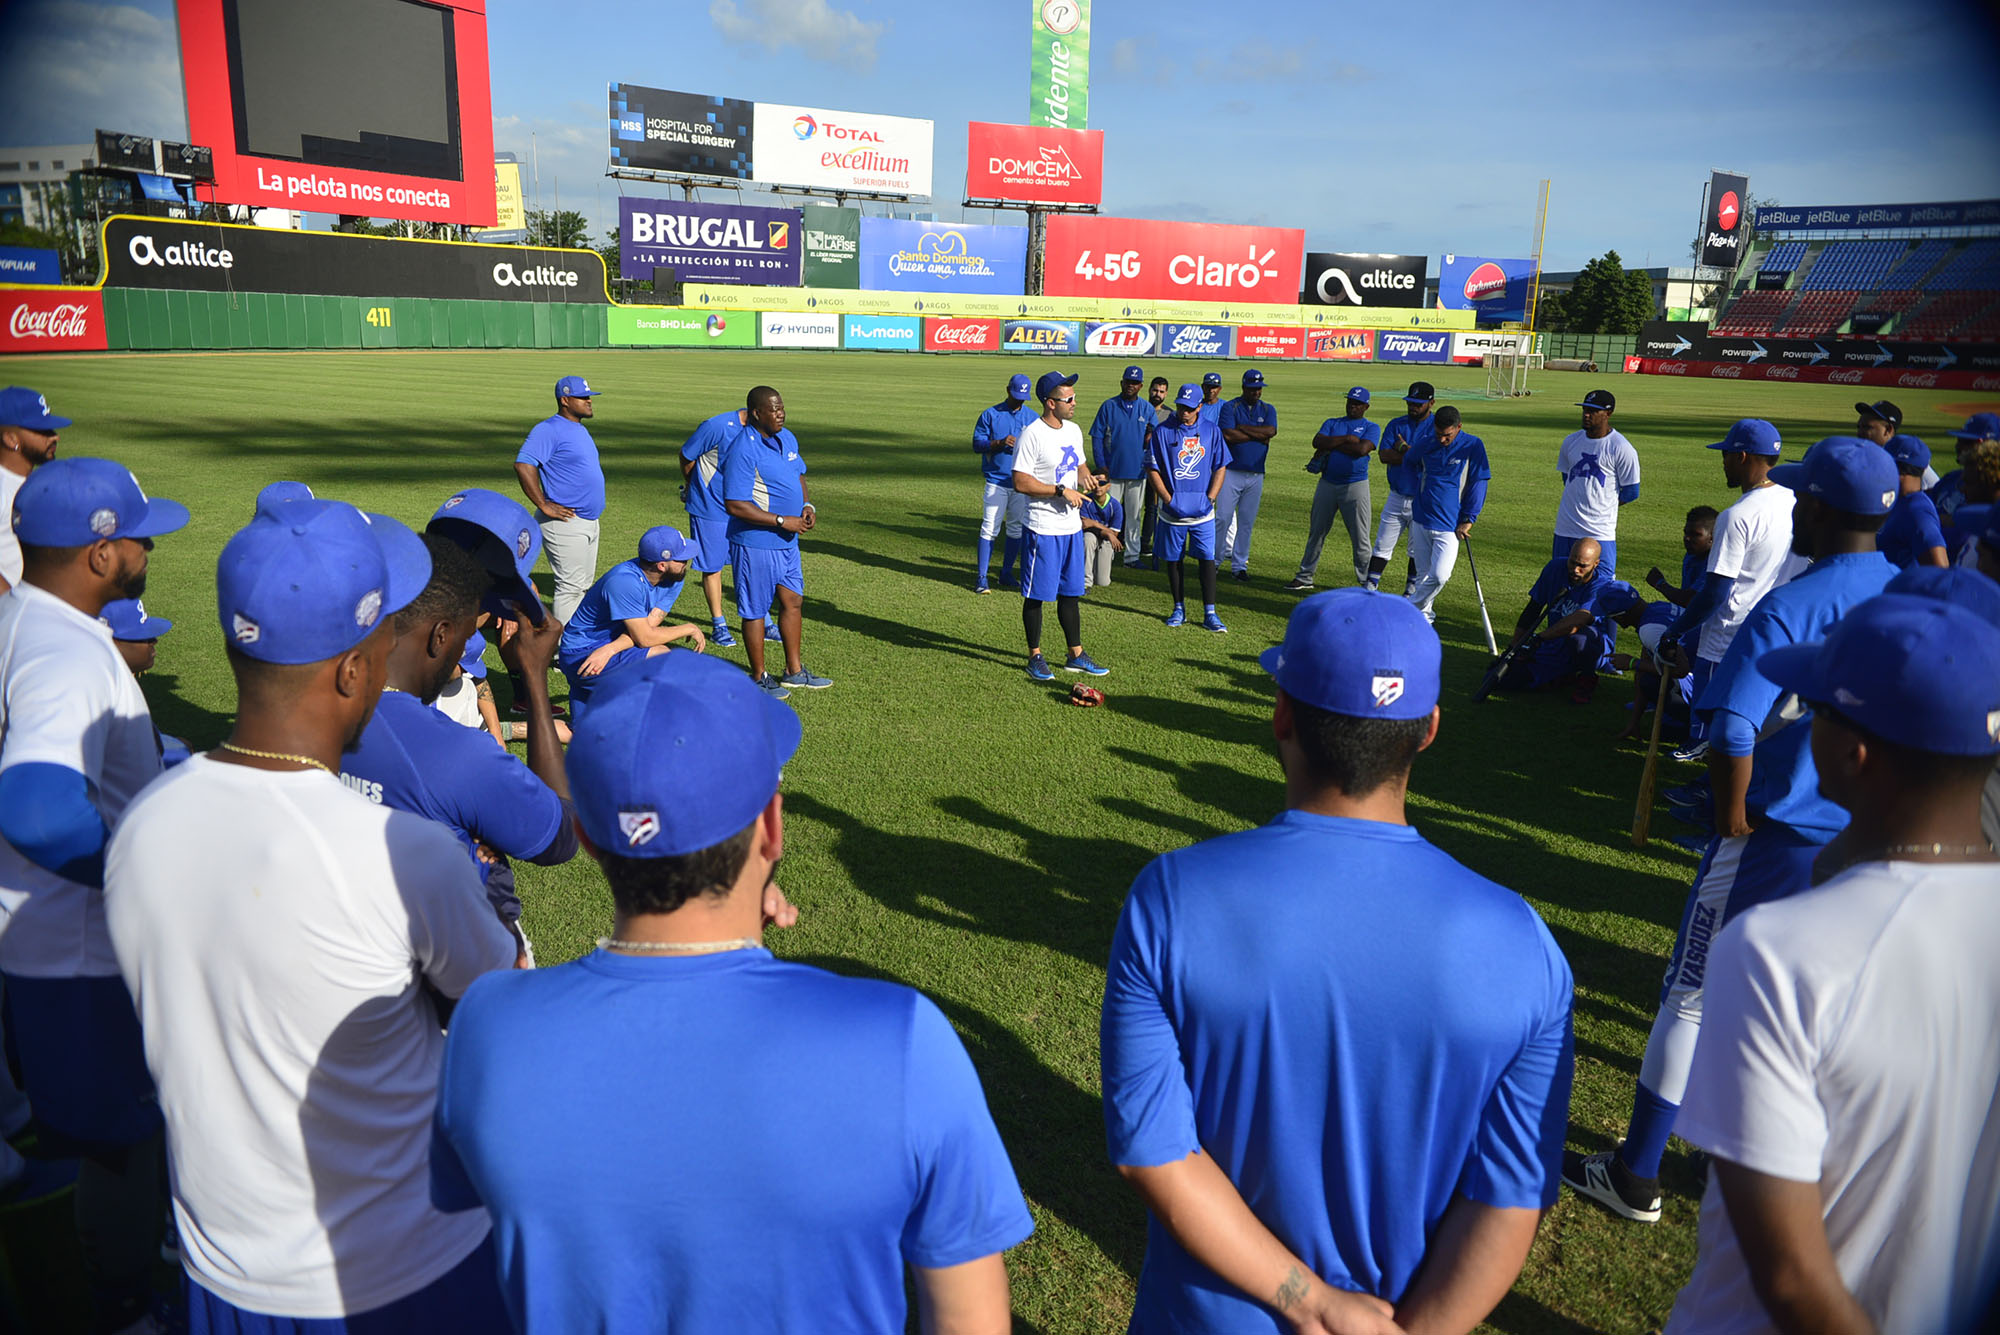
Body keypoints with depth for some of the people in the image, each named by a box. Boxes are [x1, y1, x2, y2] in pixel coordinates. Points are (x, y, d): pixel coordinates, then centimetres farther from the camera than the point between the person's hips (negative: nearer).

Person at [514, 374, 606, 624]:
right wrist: (543, 505, -24)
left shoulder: (581, 430, 16)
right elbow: (523, 465, -25)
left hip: (589, 522, 10)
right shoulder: (549, 429, -14)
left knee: (583, 584, 16)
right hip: (565, 524, -10)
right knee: (571, 585, -7)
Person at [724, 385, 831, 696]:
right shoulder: (743, 450, -20)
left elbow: (799, 475, 23)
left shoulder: (787, 438, 7)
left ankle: (794, 672, 29)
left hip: (787, 542, 9)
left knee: (793, 602, 15)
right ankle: (758, 677, 18)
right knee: (756, 610, 4)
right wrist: (782, 521, -22)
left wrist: (807, 505, 2)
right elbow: (735, 505, -24)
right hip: (755, 544, -9)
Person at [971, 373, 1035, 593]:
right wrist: (1000, 443, -18)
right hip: (996, 481, -3)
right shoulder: (990, 414, 2)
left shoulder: (1032, 417, 11)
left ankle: (1007, 573, 19)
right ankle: (981, 577, -6)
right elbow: (977, 444, -2)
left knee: (1017, 529, 7)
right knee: (989, 528, -9)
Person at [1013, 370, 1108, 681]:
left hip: (1072, 526, 8)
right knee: (1036, 595, 2)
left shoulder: (1073, 430, 10)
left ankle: (1075, 655, 24)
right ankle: (1035, 657, 14)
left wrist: (1086, 478, 1)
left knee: (1071, 593, 15)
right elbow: (1020, 483, -19)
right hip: (1044, 529, -8)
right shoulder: (1032, 434, -15)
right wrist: (1061, 490, -20)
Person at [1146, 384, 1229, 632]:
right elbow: (1152, 469, -1)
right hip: (1173, 510, 0)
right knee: (1174, 560, 7)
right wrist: (1168, 499, -10)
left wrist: (1210, 498, -5)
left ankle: (1209, 613, 1)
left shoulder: (1211, 432, 5)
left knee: (1207, 558, -3)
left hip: (1203, 511, 1)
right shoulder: (1162, 431, 0)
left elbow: (1220, 467, 8)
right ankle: (1179, 609, 19)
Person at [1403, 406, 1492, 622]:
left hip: (1450, 524, -3)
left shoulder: (1473, 445, -8)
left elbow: (1478, 484, -6)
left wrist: (1468, 519, -6)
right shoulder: (1424, 443, 0)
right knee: (1423, 575, 9)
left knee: (1439, 576, -12)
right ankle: (1423, 616, 24)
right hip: (1421, 520, 3)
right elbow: (1408, 463, 22)